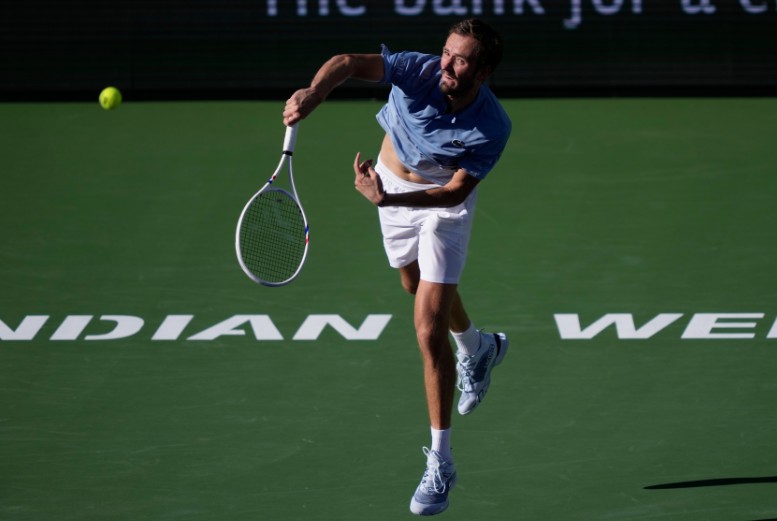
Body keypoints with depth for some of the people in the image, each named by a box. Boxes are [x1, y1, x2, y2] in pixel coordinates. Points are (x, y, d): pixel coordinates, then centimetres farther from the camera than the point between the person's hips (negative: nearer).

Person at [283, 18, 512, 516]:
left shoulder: (493, 128, -33)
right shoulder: (420, 71, -31)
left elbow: (456, 191, -30)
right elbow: (349, 62, -40)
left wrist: (388, 198, -43)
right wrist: (314, 93, -61)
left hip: (445, 199, -4)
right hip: (393, 177, 4)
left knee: (429, 328, -13)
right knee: (418, 284, 29)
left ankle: (440, 463, -5)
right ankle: (478, 347, 63)